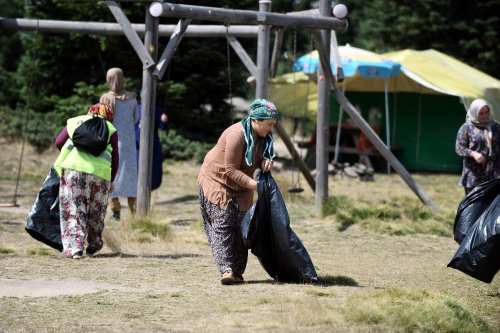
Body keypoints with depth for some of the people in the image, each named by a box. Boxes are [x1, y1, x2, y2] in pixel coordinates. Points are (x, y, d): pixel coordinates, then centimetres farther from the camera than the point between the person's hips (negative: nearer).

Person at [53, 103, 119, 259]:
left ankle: (74, 248, -9)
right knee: (96, 211, 19)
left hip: (74, 166, 0)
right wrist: (111, 180, 23)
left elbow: (58, 142, 11)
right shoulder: (110, 129, 18)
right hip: (100, 170, 0)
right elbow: (115, 157, 13)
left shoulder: (75, 121, 21)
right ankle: (94, 245, 30)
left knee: (73, 210, 2)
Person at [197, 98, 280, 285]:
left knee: (240, 227, 0)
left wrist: (266, 162, -20)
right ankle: (226, 269, -22)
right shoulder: (237, 135, -29)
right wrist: (253, 184, -36)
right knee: (222, 225, -15)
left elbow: (260, 157, 6)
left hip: (240, 187, 8)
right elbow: (231, 170, -28)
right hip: (217, 181, -8)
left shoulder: (263, 137, -4)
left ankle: (237, 272, 1)